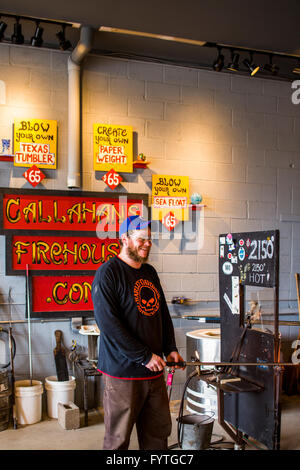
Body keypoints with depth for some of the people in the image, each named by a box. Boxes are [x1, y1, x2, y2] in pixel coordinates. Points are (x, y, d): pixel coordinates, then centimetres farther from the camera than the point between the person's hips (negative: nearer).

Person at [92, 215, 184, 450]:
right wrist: (145, 356, -18)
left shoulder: (150, 272, 12)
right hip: (122, 372, -7)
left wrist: (170, 348, 8)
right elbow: (108, 323, -19)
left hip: (154, 371, 7)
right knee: (118, 438, 5)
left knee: (158, 432, 15)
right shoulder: (108, 273, -12)